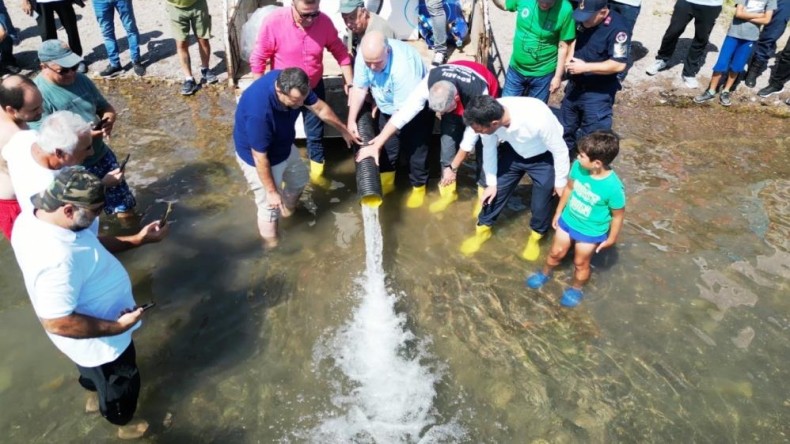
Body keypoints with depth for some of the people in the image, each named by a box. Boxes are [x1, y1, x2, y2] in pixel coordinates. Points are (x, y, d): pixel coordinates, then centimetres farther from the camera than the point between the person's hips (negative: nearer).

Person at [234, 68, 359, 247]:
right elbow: (260, 157, -31)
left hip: (285, 146, 7)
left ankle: (288, 212, 56)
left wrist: (343, 130, 8)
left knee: (299, 179, 27)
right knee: (270, 206, 5)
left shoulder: (293, 84, -23)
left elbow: (320, 107, -4)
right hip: (258, 157, -7)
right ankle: (272, 247, 30)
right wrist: (271, 191, -20)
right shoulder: (258, 112, -43)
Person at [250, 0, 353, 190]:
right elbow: (258, 59, -16)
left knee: (316, 133, 15)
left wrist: (350, 83, -7)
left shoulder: (324, 22, -17)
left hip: (314, 88, 2)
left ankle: (317, 172, 37)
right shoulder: (274, 22, -25)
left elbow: (340, 52, -3)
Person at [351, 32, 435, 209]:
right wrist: (352, 121, -17)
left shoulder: (403, 65, -42)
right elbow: (359, 88, -12)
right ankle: (386, 181, 32)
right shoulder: (365, 54, -26)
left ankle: (418, 187, 23)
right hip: (387, 107, 5)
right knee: (387, 146, 11)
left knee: (414, 148, 1)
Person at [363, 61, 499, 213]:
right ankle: (449, 190, 8)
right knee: (448, 139, -7)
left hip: (487, 94, -3)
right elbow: (403, 113, -33)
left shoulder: (478, 94, -44)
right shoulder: (429, 83, -37)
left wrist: (453, 167, -23)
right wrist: (376, 146, -32)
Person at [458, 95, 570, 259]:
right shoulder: (488, 117, -29)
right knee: (496, 191, 6)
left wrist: (560, 182, -10)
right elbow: (489, 149, -8)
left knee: (540, 203, 3)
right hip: (514, 152, 3)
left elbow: (560, 151, -24)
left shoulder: (538, 119, -42)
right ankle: (483, 230, 31)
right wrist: (491, 182, 0)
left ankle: (535, 237, 34)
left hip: (544, 157, -3)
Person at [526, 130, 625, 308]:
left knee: (580, 263, 20)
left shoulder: (613, 187, -35)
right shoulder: (578, 167, -23)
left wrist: (611, 239, -5)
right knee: (556, 252, 25)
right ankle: (545, 274, 54)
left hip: (591, 232, -4)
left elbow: (618, 215, -18)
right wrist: (558, 212, 8)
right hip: (568, 220, 4)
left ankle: (576, 289, 49)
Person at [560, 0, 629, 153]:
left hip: (598, 93, -7)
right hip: (575, 85, 8)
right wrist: (569, 59, -3)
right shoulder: (583, 19, -3)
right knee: (566, 126, 24)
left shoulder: (617, 29, -24)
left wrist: (585, 67, -26)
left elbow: (619, 65, -26)